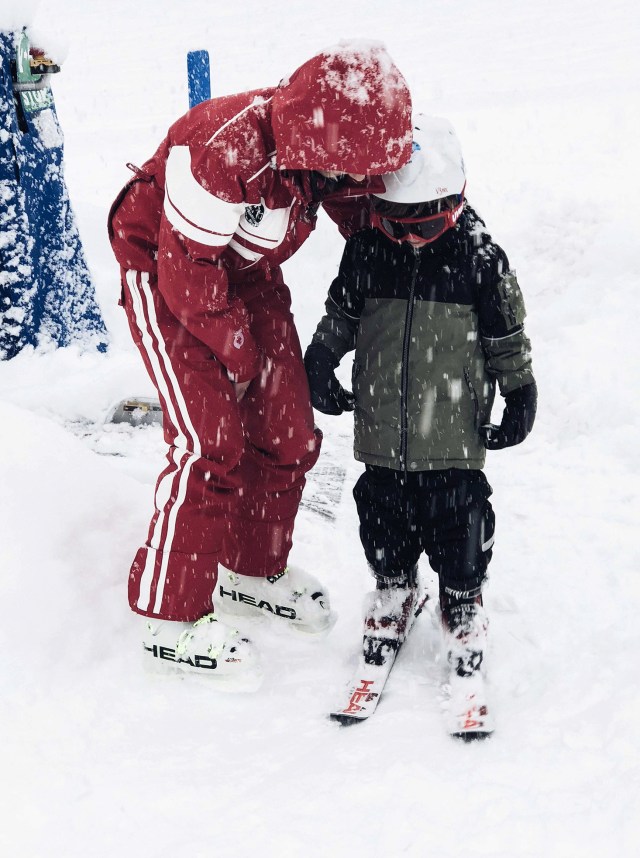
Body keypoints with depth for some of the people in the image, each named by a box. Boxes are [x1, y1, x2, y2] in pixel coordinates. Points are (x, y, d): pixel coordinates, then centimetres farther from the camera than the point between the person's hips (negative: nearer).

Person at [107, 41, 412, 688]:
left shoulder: (326, 149, -15)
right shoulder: (224, 149, -36)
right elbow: (187, 275, -28)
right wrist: (238, 351, -15)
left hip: (249, 277, 7)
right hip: (166, 275, -7)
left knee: (287, 434, 7)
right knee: (209, 444, -15)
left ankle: (254, 571, 30)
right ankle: (169, 618, -3)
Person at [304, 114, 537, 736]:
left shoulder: (479, 258, -9)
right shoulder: (366, 250, -2)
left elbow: (507, 338, 1)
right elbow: (340, 315, 14)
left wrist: (519, 396, 2)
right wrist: (319, 364, 8)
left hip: (454, 437, -3)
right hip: (382, 433, 3)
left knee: (458, 538, 3)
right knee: (385, 529, 15)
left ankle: (465, 635, 18)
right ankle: (390, 605, 37)